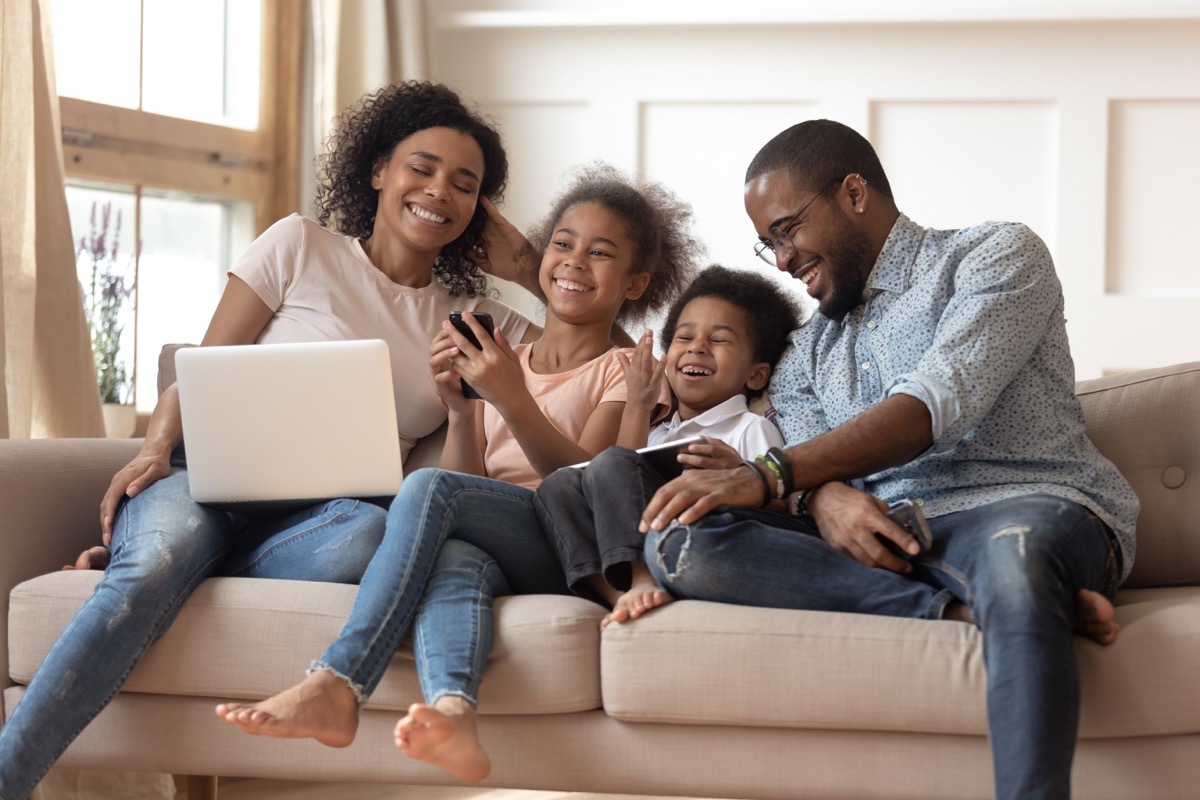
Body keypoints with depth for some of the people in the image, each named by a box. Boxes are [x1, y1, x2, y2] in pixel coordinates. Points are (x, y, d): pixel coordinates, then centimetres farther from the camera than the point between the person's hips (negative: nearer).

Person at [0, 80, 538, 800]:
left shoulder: (479, 321, 19)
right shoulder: (300, 248, 10)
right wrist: (156, 449, -13)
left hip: (311, 520, 2)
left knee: (374, 531, -37)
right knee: (158, 561, -37)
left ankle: (139, 556, -24)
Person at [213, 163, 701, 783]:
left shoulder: (627, 370, 14)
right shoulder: (494, 362, 26)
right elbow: (468, 482, 13)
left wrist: (513, 400, -16)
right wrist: (460, 410, -4)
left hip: (567, 555, -3)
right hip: (491, 551, 3)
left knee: (428, 487, -30)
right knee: (453, 558, -36)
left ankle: (335, 686, -41)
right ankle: (452, 715, -65)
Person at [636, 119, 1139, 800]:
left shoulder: (998, 255, 7)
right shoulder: (805, 356, 27)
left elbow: (936, 406, -10)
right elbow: (806, 469, 12)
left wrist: (770, 476, -20)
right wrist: (826, 498, -16)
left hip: (1025, 507, -5)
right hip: (874, 536, 5)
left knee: (1015, 553, -43)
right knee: (678, 540, -21)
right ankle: (962, 612, -28)